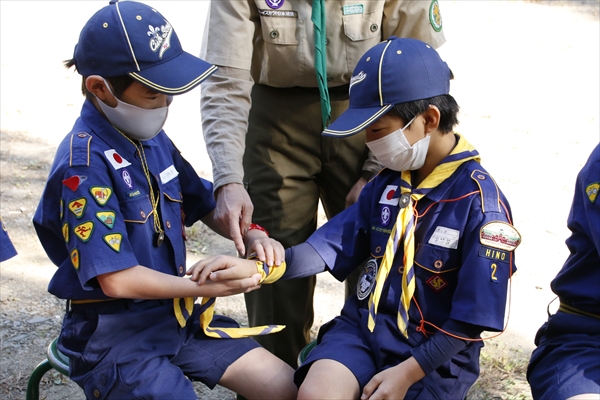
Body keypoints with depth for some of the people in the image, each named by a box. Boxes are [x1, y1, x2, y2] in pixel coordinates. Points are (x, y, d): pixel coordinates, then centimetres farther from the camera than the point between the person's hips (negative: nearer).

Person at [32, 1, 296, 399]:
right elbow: (117, 279, -22)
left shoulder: (153, 138, 3)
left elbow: (204, 204, 16)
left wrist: (253, 236, -3)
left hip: (177, 312, 8)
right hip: (113, 333, -7)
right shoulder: (84, 165, -21)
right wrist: (207, 287, -16)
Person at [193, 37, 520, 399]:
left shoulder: (480, 201, -15)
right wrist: (254, 268, -10)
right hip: (365, 325, 4)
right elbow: (331, 244, 3)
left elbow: (472, 318, -13)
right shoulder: (387, 182, 5)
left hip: (435, 351, -4)